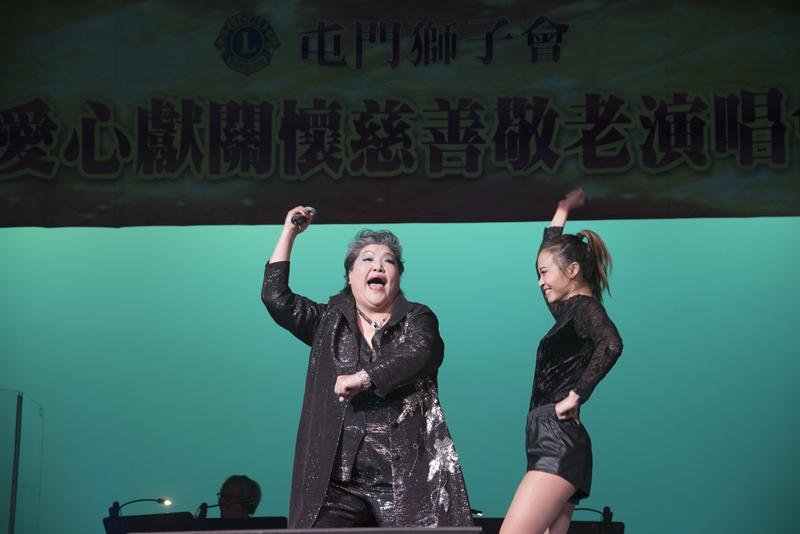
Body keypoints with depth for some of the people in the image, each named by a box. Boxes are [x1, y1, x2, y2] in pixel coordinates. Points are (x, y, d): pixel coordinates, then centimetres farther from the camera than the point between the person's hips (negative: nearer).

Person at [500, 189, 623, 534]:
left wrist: (575, 396, -22)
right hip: (552, 445, 9)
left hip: (559, 443, -9)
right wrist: (561, 212, 46)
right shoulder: (567, 309, 22)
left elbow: (611, 345, -26)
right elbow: (550, 254, 40)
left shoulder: (585, 306, -3)